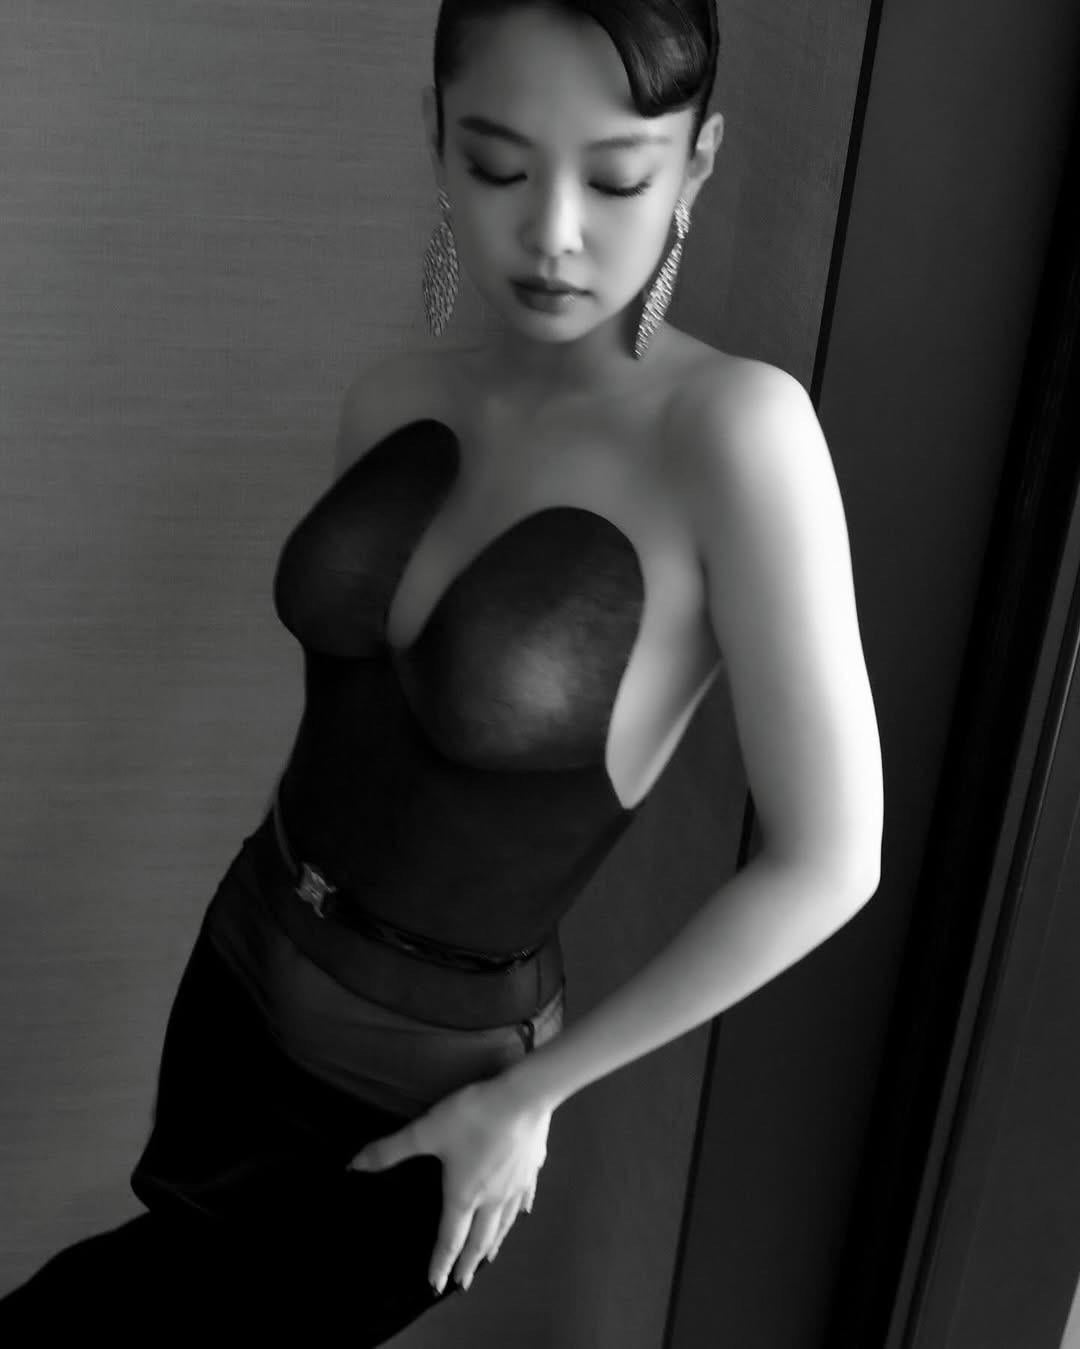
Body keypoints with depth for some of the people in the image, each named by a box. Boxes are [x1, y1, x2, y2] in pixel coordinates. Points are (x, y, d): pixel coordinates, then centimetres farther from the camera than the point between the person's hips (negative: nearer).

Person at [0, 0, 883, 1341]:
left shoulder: (736, 428, -25)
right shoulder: (396, 397, -7)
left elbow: (827, 861, -22)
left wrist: (530, 1092, -13)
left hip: (416, 1092, -5)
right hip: (243, 968, 5)